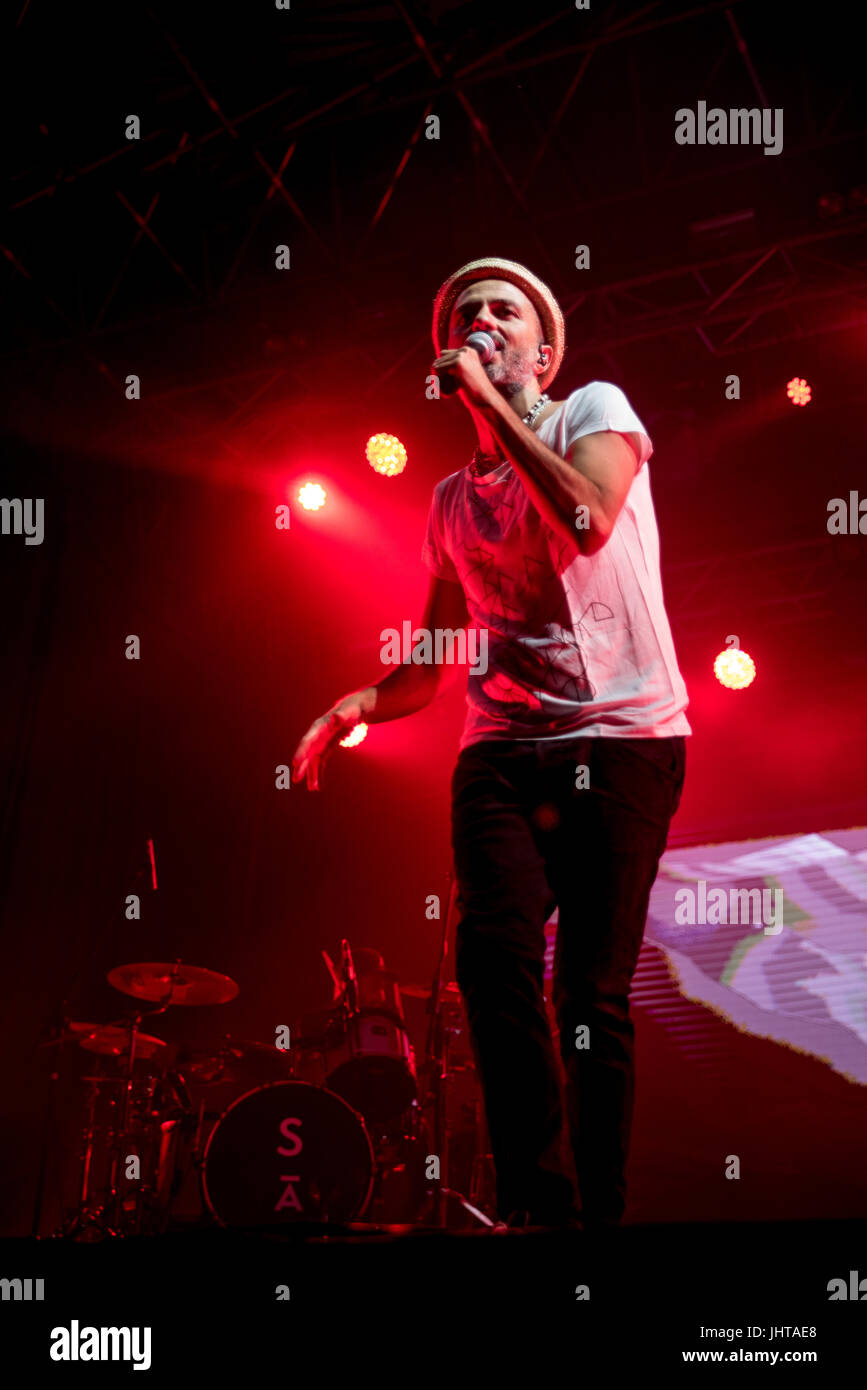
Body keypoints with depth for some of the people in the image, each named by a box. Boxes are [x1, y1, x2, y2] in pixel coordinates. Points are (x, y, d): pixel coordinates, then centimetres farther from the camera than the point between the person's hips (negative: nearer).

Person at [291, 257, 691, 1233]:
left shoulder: (595, 410, 8)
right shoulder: (451, 502, 21)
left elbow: (586, 522, -15)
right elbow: (428, 668, 23)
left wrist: (493, 401, -6)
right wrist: (361, 701, 2)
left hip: (623, 734, -3)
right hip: (503, 748, 4)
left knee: (595, 992, -8)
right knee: (493, 950, -20)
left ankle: (601, 1210, 6)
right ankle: (536, 1199, -11)